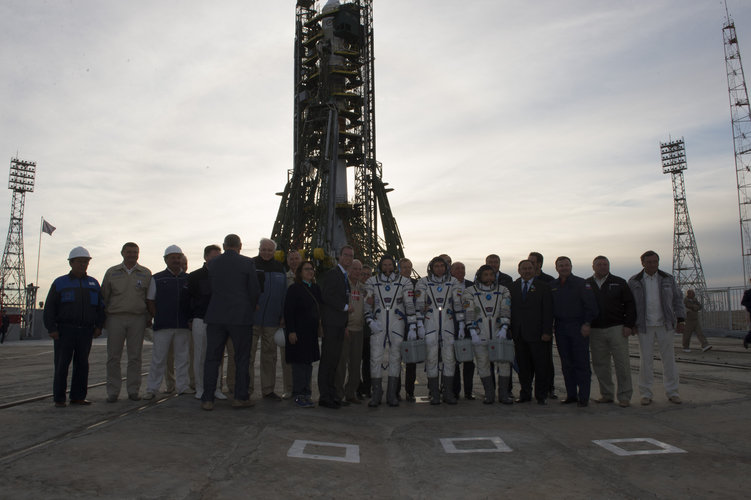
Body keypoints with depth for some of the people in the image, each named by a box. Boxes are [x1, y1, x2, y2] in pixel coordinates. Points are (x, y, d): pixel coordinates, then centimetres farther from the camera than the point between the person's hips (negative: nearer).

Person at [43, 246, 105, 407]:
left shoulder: (93, 284, 13)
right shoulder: (60, 283, 5)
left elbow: (101, 306, 14)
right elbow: (49, 307, 2)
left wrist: (99, 326, 3)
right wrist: (51, 329, -7)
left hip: (86, 331, 3)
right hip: (65, 330, -2)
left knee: (82, 364, 5)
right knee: (61, 365, -2)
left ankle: (78, 396, 12)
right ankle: (59, 398, 6)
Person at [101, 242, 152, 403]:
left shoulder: (146, 273, 9)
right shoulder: (112, 272, 10)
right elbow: (104, 296, 11)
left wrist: (148, 319, 4)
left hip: (138, 319, 0)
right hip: (115, 318, 0)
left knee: (135, 357, 3)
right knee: (113, 357, 2)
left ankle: (133, 390, 11)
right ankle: (113, 391, 10)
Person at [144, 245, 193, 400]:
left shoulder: (188, 279, 10)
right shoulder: (157, 279, 6)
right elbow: (150, 301, 6)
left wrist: (190, 318, 4)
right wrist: (158, 318, -3)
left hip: (183, 325, 2)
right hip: (163, 326, -2)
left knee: (182, 357, 8)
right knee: (158, 357, 0)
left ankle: (183, 386, 17)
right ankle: (152, 388, 9)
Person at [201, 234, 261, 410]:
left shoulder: (212, 263, 4)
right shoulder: (247, 263, -5)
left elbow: (208, 288, 11)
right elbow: (255, 290, -4)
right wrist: (251, 309, 13)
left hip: (215, 316, 3)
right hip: (240, 316, -2)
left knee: (212, 358, 8)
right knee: (242, 358, 7)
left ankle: (207, 399, 9)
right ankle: (241, 397, 10)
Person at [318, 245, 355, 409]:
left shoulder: (345, 277, 20)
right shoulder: (331, 274, -7)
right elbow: (326, 296, -17)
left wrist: (346, 324, 15)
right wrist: (345, 307, -12)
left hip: (340, 324, 9)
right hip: (331, 322, -9)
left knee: (334, 359, 11)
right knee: (328, 358, -6)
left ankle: (331, 394, 18)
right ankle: (324, 396, -1)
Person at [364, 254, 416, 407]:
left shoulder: (404, 282, 2)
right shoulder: (371, 282, 5)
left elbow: (410, 306, 1)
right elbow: (367, 304, 7)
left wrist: (412, 327, -5)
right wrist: (370, 321, -6)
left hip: (397, 324, 0)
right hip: (378, 325, 0)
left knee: (395, 357, 3)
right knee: (376, 357, -4)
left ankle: (392, 395, 13)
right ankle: (376, 395, 6)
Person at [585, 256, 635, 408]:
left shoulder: (619, 283, 5)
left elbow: (630, 304, 4)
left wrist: (628, 325, -5)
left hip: (617, 329, -2)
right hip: (595, 331, 2)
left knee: (622, 363, -2)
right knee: (600, 364, 6)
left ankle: (624, 397, 8)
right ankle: (607, 394, 18)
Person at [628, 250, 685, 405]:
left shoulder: (668, 279, 7)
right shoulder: (634, 282, 3)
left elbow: (677, 299, 10)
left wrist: (681, 320, 2)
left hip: (665, 325, 1)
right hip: (644, 327, -1)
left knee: (669, 358, 5)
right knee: (645, 359, 0)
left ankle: (672, 392, 16)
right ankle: (646, 394, 9)